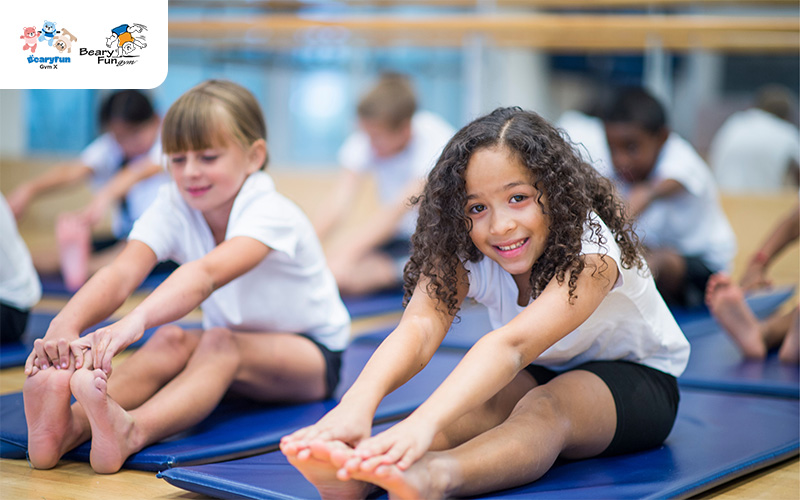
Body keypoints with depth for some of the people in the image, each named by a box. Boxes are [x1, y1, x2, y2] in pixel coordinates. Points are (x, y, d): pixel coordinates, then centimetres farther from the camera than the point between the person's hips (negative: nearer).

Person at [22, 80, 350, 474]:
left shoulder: (270, 213, -26)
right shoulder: (173, 208, -10)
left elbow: (206, 274, -47)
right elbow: (121, 272, -28)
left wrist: (137, 319, -65)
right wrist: (64, 326, -48)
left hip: (312, 356, -5)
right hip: (227, 359, 5)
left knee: (219, 343, -36)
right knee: (171, 340, -28)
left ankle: (131, 432, -62)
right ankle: (71, 426, -50)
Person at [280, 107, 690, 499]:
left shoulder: (590, 250, -32)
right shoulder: (461, 253, -18)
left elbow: (513, 343, -50)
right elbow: (419, 326, -39)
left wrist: (424, 423, -66)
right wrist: (356, 405, -60)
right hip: (539, 376, 4)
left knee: (545, 407, -38)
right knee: (477, 402, -32)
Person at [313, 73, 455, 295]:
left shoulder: (434, 142, -21)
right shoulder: (364, 143, -6)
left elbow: (402, 205, -31)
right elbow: (337, 203, -16)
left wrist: (348, 251, -40)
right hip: (397, 238, 6)